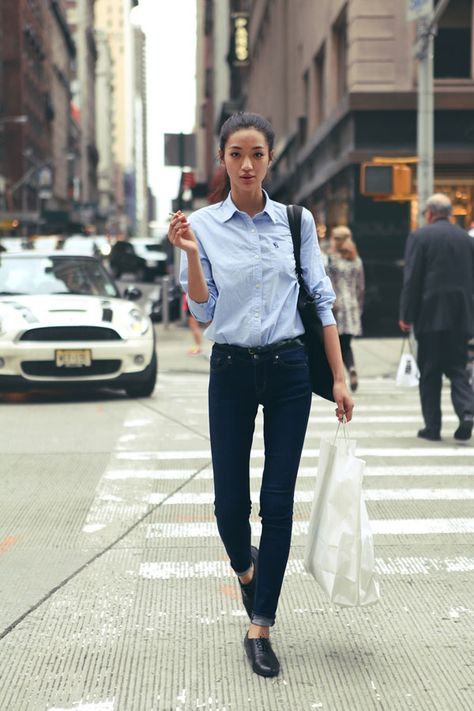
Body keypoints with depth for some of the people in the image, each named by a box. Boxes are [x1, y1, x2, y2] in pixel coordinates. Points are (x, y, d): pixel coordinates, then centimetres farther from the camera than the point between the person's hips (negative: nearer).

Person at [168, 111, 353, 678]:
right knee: (230, 502, 3)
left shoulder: (297, 220, 2)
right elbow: (203, 313, -3)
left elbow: (321, 298, 3)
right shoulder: (203, 226, -1)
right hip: (231, 371, 0)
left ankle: (260, 628, 10)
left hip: (289, 369, 0)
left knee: (278, 502, 0)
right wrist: (189, 252, -17)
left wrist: (339, 377, 0)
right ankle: (246, 568, 39)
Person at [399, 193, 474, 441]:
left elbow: (411, 279, -8)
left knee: (430, 373, 4)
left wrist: (406, 315, -5)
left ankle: (432, 426, 6)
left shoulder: (419, 236, -4)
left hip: (430, 315, -4)